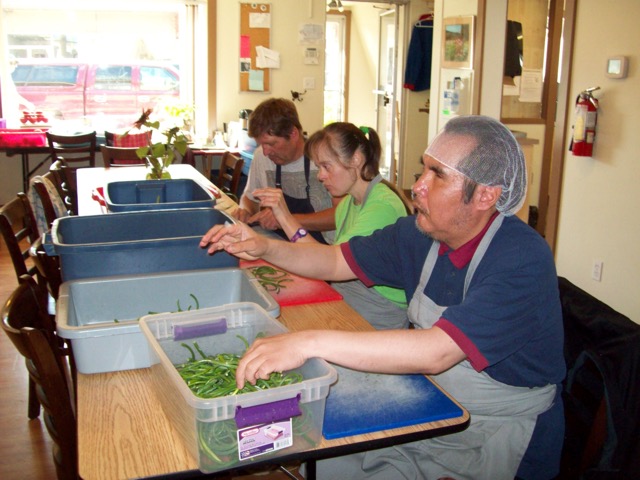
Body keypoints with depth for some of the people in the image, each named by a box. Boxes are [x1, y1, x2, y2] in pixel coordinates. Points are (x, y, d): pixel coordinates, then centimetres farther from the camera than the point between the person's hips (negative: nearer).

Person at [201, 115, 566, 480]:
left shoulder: (523, 261, -26)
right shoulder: (422, 232, -3)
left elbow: (436, 351, -36)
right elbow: (337, 262, 6)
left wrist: (310, 343, -40)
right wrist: (265, 248, -11)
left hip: (497, 437, -6)